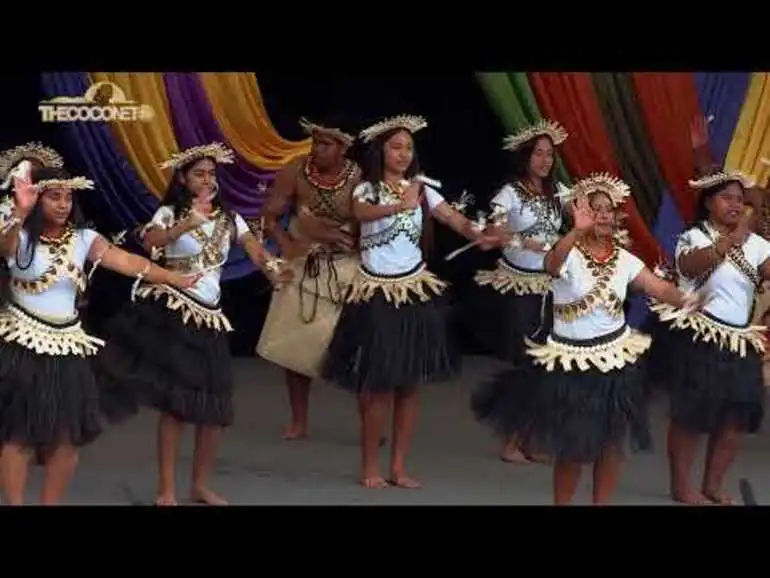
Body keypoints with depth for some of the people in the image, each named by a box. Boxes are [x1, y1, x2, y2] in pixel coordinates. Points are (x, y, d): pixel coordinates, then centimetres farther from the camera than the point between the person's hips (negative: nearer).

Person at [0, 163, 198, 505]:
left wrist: (176, 280, -15)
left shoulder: (83, 239, 3)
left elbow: (129, 263, -5)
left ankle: (51, 503, 20)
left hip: (67, 346, 5)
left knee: (66, 437, 6)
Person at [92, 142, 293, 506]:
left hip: (208, 317, 5)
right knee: (174, 402, -8)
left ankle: (200, 487, 20)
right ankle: (166, 491, -2)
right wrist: (189, 223, -38)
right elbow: (149, 243, -23)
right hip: (171, 312, -5)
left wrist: (274, 271, -25)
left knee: (214, 406, 4)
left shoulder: (229, 218, 11)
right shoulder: (169, 214, -1)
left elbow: (256, 251, -3)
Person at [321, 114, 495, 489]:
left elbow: (458, 221, -6)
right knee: (378, 385, -4)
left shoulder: (421, 190, 5)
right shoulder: (367, 190, -6)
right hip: (376, 294, -4)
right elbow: (361, 213, -29)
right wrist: (399, 206, -48)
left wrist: (480, 235, -28)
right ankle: (370, 467, 8)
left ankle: (399, 467, 14)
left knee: (409, 384, 6)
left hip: (414, 292, 4)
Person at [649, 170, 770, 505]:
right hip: (699, 340, -6)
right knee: (691, 415, -1)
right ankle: (681, 487, 9)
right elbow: (690, 266, -30)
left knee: (737, 417, 5)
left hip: (741, 342, 6)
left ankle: (713, 485, 18)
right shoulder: (695, 237, -7)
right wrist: (731, 240, -40)